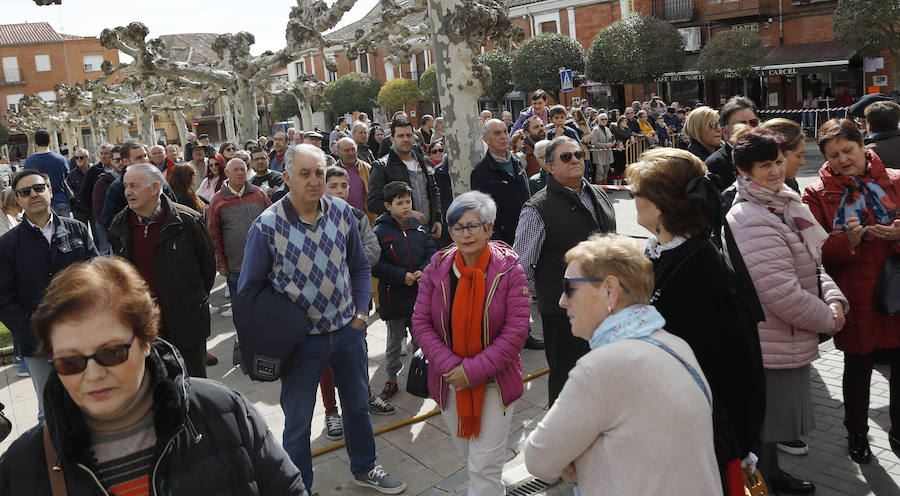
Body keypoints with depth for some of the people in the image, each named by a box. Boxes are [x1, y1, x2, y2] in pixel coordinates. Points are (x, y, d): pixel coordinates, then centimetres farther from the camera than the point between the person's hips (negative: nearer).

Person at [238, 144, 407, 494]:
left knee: (358, 404, 21)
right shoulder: (267, 226, -17)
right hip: (300, 337, -4)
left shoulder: (341, 211, -5)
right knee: (297, 422, 10)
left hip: (347, 330, 4)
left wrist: (361, 313, 2)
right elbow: (249, 289, -6)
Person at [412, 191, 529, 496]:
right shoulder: (437, 268, -4)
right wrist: (450, 366, -17)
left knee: (485, 467, -1)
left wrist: (473, 371, -19)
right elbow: (421, 322, -4)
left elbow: (516, 330, -15)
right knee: (467, 456, 21)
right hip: (449, 382, 4)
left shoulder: (509, 270, -12)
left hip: (495, 382, -4)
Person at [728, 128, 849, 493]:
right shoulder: (752, 221, -24)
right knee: (766, 424, 6)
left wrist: (834, 300, -5)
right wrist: (828, 320, -13)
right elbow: (783, 294, -28)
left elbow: (811, 266, 13)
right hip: (771, 349, -10)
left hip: (786, 341, 10)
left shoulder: (783, 206, 8)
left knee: (775, 416, 25)